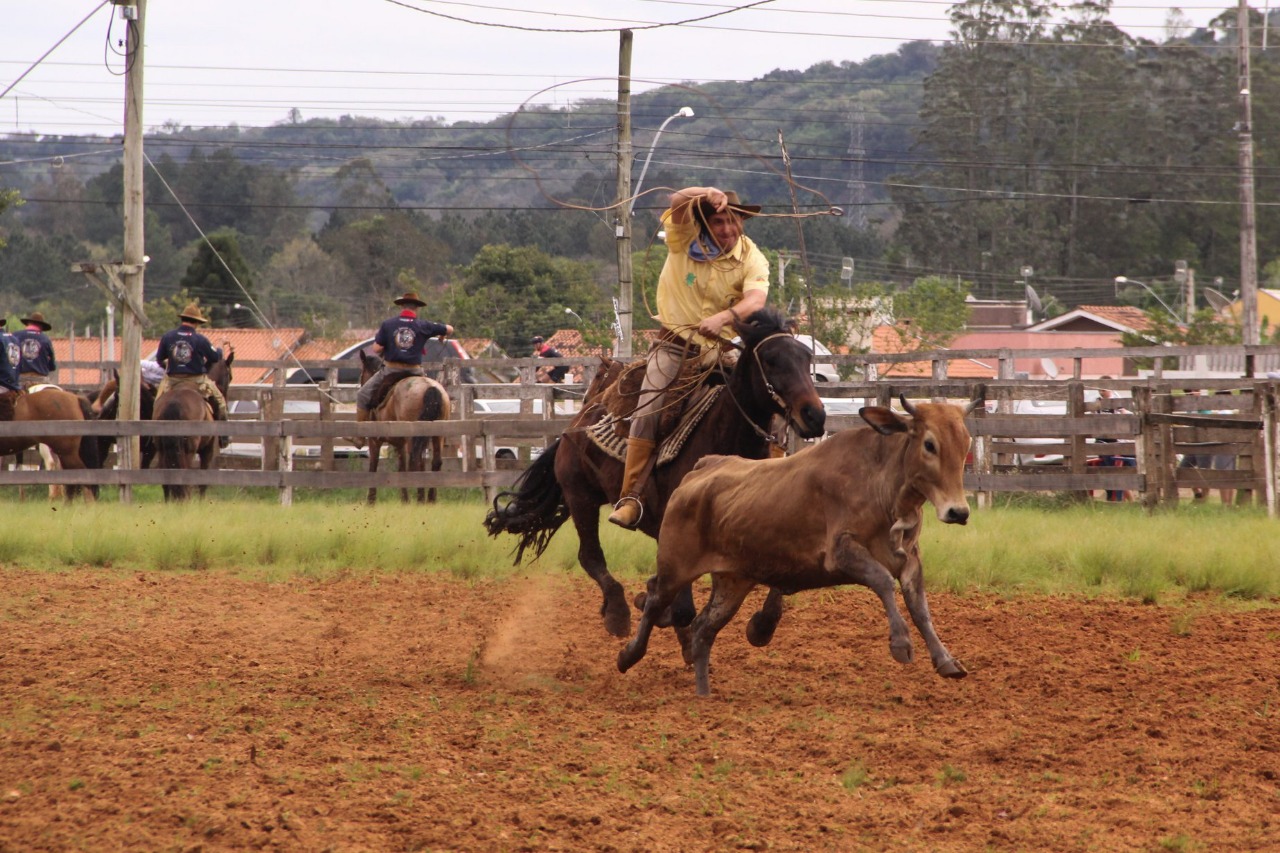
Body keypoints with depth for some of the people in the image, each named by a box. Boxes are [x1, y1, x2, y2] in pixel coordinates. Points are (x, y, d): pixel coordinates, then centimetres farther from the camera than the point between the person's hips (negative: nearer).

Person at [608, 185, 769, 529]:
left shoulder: (752, 258, -3)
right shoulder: (686, 238, -1)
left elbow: (756, 299, -22)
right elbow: (678, 201, -21)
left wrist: (724, 317, -41)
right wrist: (708, 195, -39)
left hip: (718, 349, 2)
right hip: (674, 343, -1)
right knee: (648, 411, -20)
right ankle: (630, 498, -21)